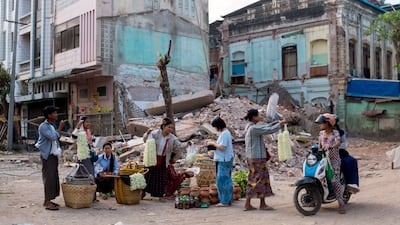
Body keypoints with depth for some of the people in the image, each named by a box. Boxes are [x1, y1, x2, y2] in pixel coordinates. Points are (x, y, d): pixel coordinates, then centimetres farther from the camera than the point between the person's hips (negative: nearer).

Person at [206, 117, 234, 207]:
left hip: (224, 161, -11)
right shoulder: (226, 132, 16)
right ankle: (228, 200, 19)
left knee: (222, 180, -6)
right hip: (226, 160, 11)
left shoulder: (224, 134, -16)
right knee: (227, 180, 13)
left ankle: (224, 201, -2)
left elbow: (222, 147, -22)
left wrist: (213, 143, -10)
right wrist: (213, 144, 11)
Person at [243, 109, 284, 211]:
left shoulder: (249, 127, 12)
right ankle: (262, 204, 9)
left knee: (253, 180, 12)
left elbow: (263, 128, 23)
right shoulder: (253, 128, -18)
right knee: (262, 179, 0)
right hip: (257, 158, -10)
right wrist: (280, 123, -4)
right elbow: (270, 130, -18)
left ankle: (247, 204, 12)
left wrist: (273, 123, 12)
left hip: (251, 158, 10)